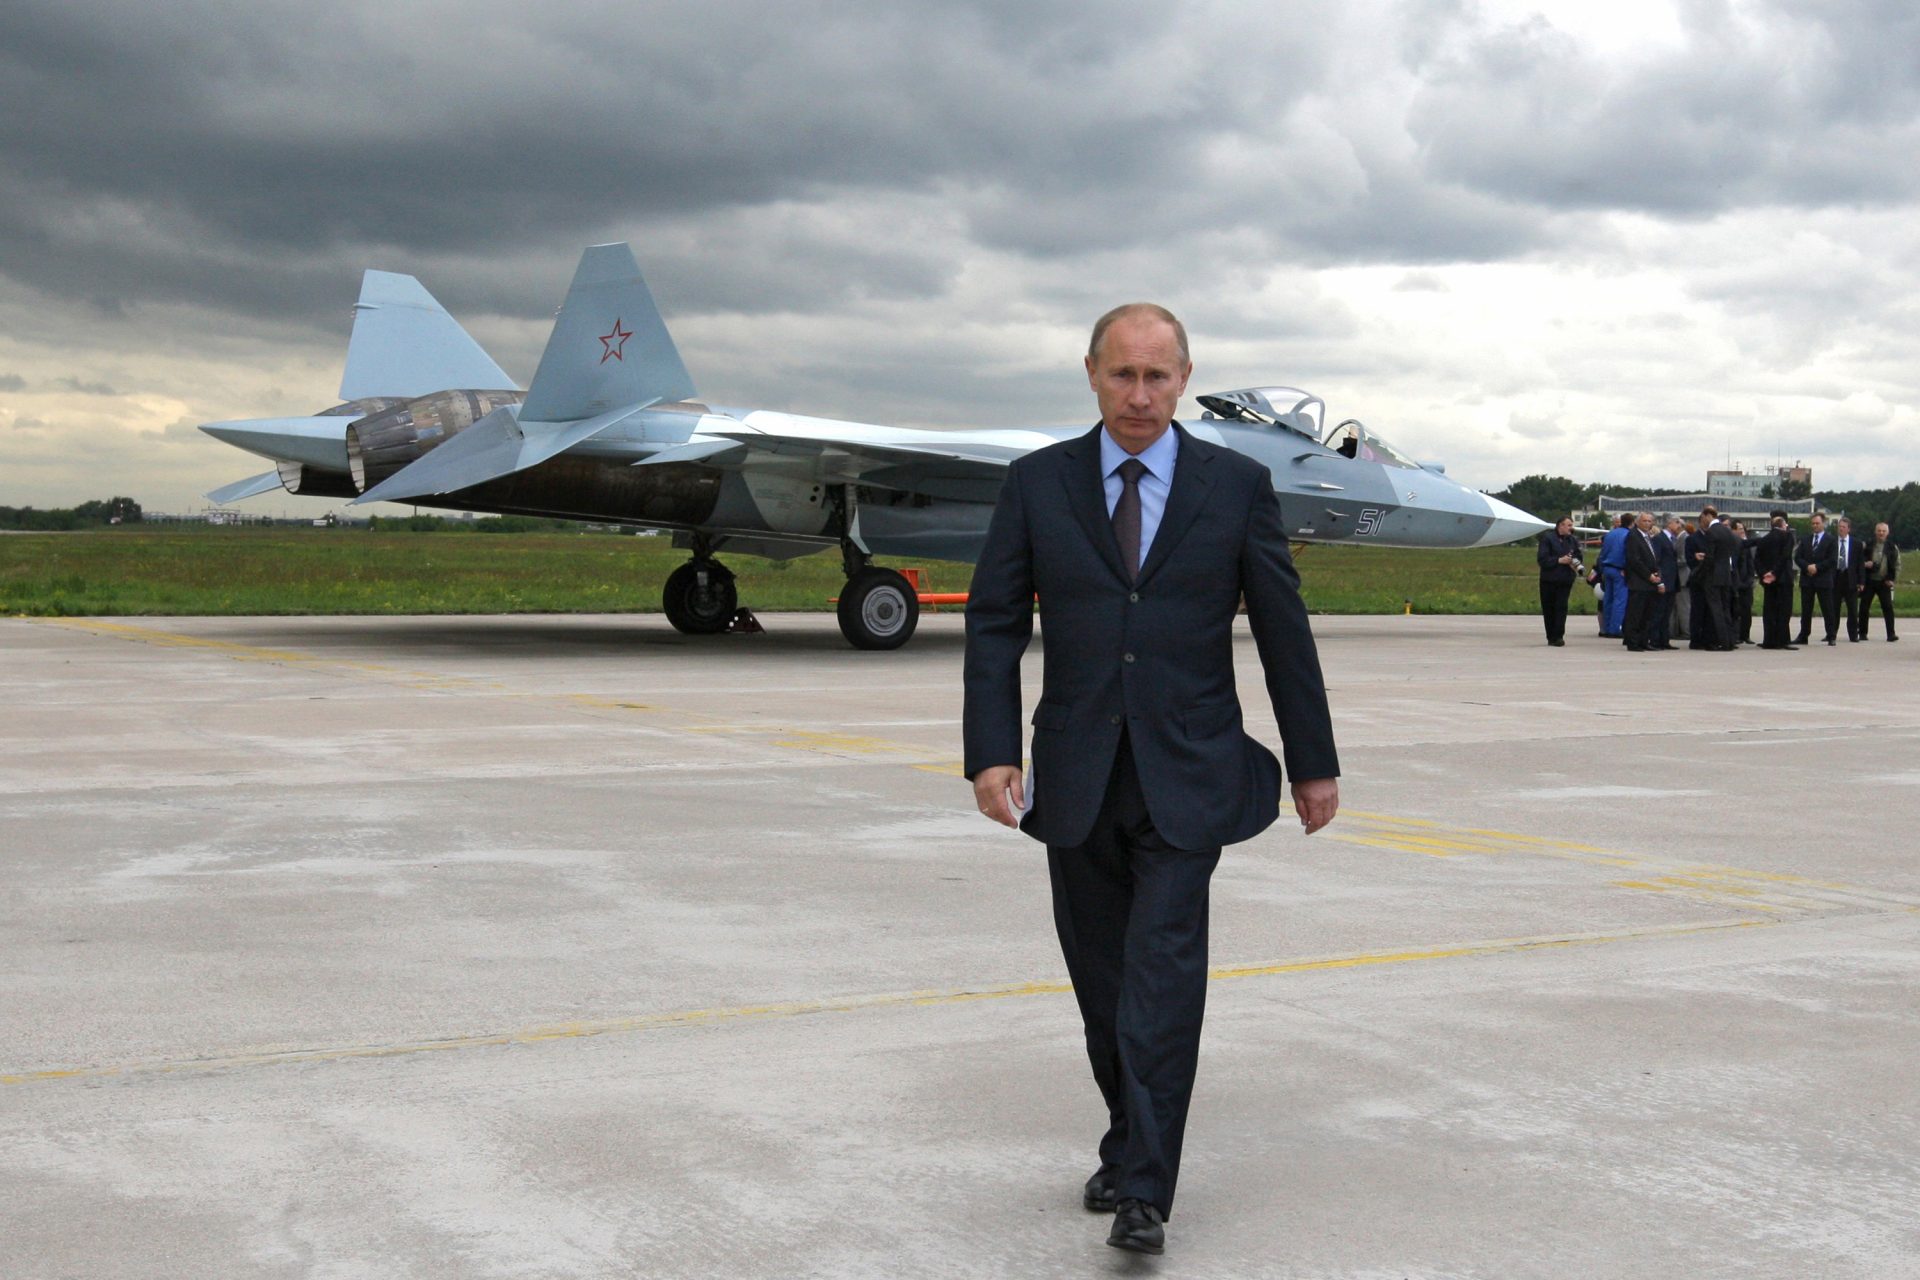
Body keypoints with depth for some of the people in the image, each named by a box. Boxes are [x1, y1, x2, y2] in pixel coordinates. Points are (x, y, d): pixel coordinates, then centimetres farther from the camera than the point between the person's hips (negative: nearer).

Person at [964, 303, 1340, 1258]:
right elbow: (994, 625, 1)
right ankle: (1129, 1147, 30)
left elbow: (1282, 629, 5)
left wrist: (1314, 762, 7)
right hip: (1076, 778, 2)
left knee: (1163, 978, -10)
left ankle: (1143, 1193, -6)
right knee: (1101, 982, 12)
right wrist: (991, 754, -9)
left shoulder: (1237, 484, 1)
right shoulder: (1037, 484, 3)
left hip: (1187, 779, -2)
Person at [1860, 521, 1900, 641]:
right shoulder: (1867, 546, 2)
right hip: (1869, 581, 0)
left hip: (1884, 582, 0)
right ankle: (1862, 633, 9)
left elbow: (1897, 565, 6)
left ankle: (1891, 634, -3)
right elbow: (1860, 562, 4)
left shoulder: (1892, 548, 4)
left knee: (1888, 607, -5)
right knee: (1864, 607, 0)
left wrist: (1893, 579, -3)